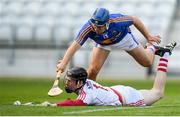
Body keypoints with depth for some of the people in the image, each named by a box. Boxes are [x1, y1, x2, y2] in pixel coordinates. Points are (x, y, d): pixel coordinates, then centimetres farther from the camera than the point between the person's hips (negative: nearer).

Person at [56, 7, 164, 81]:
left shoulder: (117, 20, -43)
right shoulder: (88, 29, -42)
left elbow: (135, 19, -24)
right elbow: (74, 46, -50)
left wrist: (148, 37, -14)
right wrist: (64, 63, -65)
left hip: (123, 37, 0)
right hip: (102, 44, 0)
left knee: (147, 63, 10)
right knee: (93, 70, -17)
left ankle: (151, 48, 44)